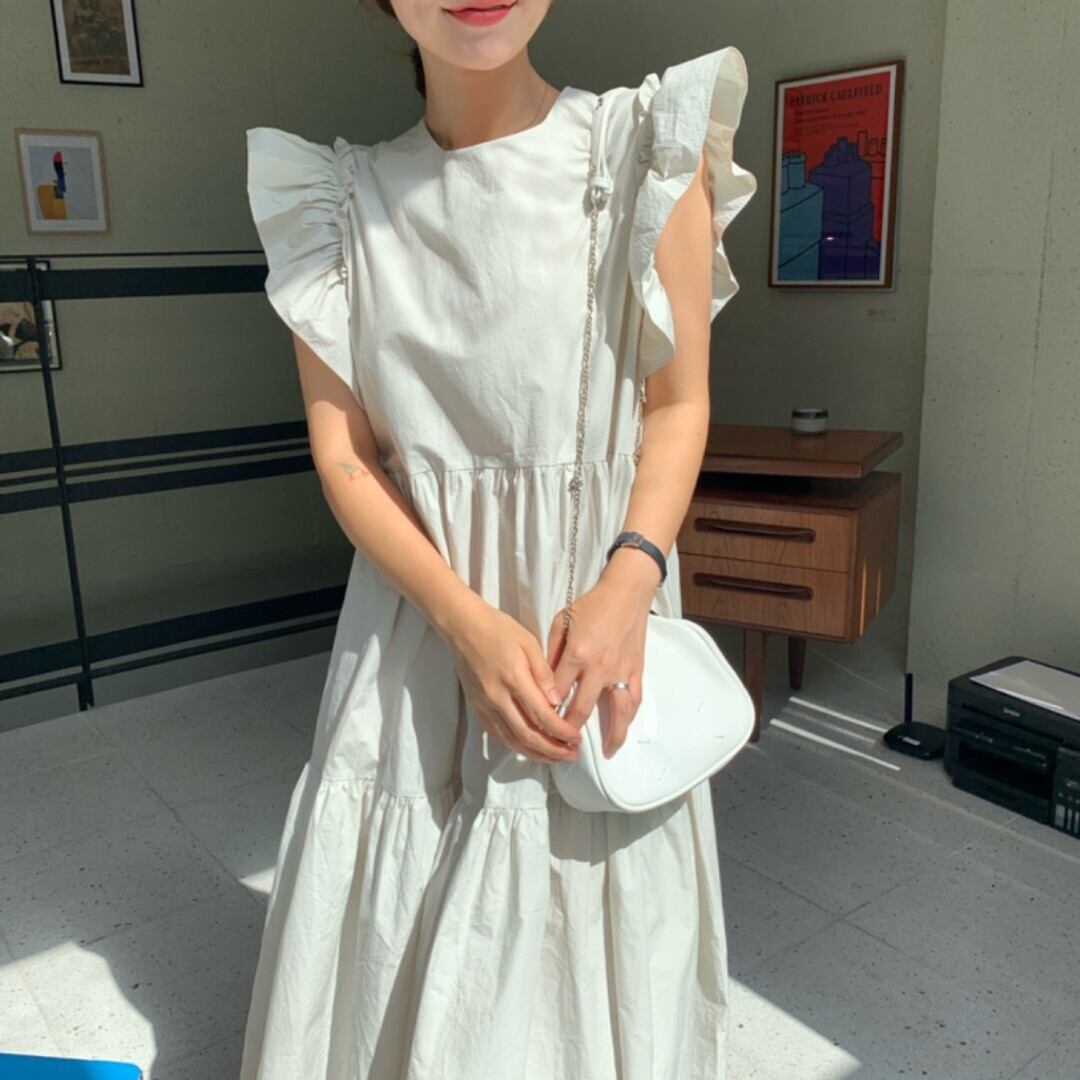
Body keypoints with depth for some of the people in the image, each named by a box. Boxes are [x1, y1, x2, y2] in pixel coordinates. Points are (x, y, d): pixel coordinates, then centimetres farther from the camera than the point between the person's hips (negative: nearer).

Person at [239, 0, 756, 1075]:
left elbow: (679, 403, -2)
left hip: (594, 600, -1)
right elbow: (341, 449, -2)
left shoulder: (647, 151, -4)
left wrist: (629, 579, -19)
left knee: (587, 929, 10)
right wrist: (468, 620, -15)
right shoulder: (343, 200, 1)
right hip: (417, 609, 2)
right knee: (393, 929, 14)